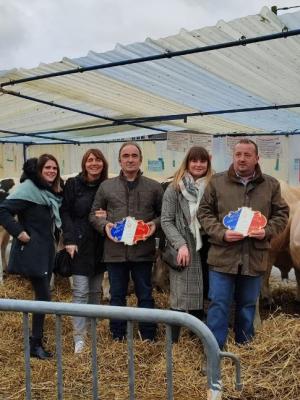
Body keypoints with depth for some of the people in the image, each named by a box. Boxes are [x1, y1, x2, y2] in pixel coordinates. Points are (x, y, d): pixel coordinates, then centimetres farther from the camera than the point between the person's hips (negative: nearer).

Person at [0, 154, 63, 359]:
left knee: (43, 296, 14)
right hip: (32, 251, -9)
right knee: (44, 296, -6)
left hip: (46, 250, 9)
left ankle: (37, 340, 28)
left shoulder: (52, 192, 11)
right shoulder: (28, 189, -15)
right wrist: (19, 232, -22)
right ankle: (35, 344, 8)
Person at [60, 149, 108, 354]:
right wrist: (69, 240, -14)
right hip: (80, 244, -3)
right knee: (81, 292, -5)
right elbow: (65, 212, -5)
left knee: (96, 290, 11)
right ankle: (79, 337, 0)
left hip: (100, 245, 3)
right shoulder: (73, 184, -2)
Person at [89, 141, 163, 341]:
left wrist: (155, 224, -11)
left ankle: (149, 338, 22)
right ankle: (117, 338, 25)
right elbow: (94, 214, 10)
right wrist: (104, 225, -9)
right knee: (117, 296, 12)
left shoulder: (154, 187, 4)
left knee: (145, 296, 9)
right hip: (115, 250, 1)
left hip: (143, 251, -1)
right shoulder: (106, 186, 6)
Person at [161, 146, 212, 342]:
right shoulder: (174, 188, 0)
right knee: (180, 300, 1)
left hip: (206, 251, 3)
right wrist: (180, 244, -13)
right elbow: (166, 221, -3)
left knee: (201, 300, 12)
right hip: (184, 252, -2)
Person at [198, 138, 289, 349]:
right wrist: (221, 233, -13)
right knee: (219, 304, 2)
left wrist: (267, 231, -9)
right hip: (223, 255, -2)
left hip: (255, 257, 2)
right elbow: (205, 212, 3)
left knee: (248, 305, 16)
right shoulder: (217, 182, 2)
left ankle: (244, 346, 34)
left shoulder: (271, 184, 6)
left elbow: (281, 214, 10)